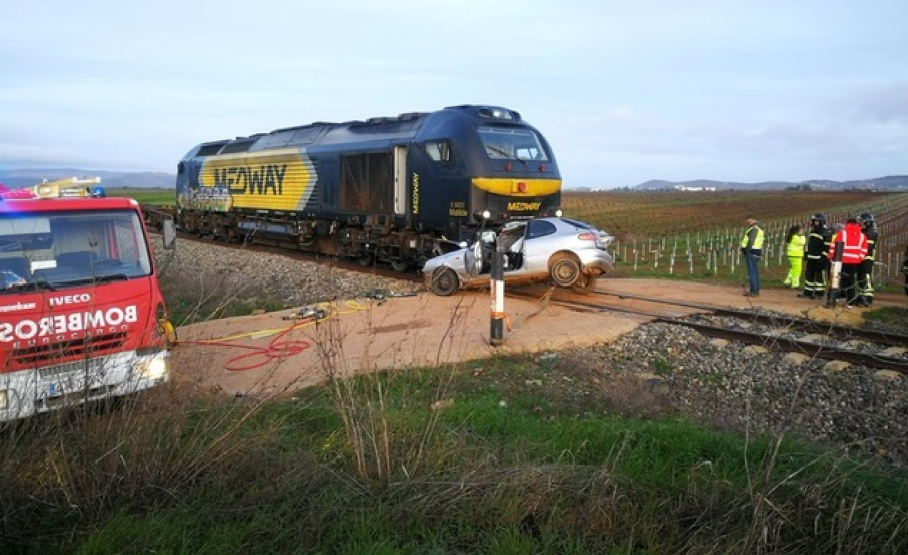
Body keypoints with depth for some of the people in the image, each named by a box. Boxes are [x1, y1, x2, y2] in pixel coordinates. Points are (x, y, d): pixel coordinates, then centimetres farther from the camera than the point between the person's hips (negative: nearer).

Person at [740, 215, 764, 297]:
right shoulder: (758, 228, 20)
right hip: (756, 252, 10)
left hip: (752, 252, -10)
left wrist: (747, 251, -19)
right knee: (755, 272, 12)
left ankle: (754, 291, -10)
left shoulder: (754, 228, -13)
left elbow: (751, 241, -23)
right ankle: (756, 291, 16)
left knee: (752, 272, -9)